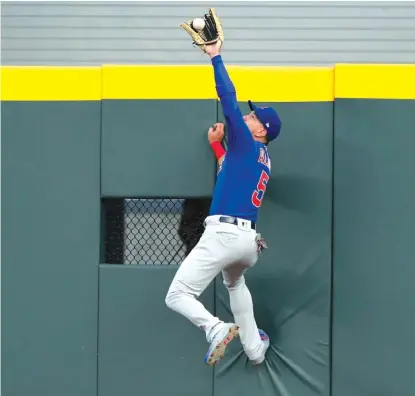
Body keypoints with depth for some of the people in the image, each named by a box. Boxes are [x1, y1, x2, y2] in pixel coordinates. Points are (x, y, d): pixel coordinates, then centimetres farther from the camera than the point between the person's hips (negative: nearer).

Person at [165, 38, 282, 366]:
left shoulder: (248, 144, -2)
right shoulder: (262, 159, 21)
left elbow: (228, 98, -8)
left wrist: (216, 57, -3)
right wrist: (215, 144, 42)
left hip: (224, 234, -9)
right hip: (248, 240, 9)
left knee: (177, 297, -11)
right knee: (234, 282, 39)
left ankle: (217, 329, -35)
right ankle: (255, 349, 37)